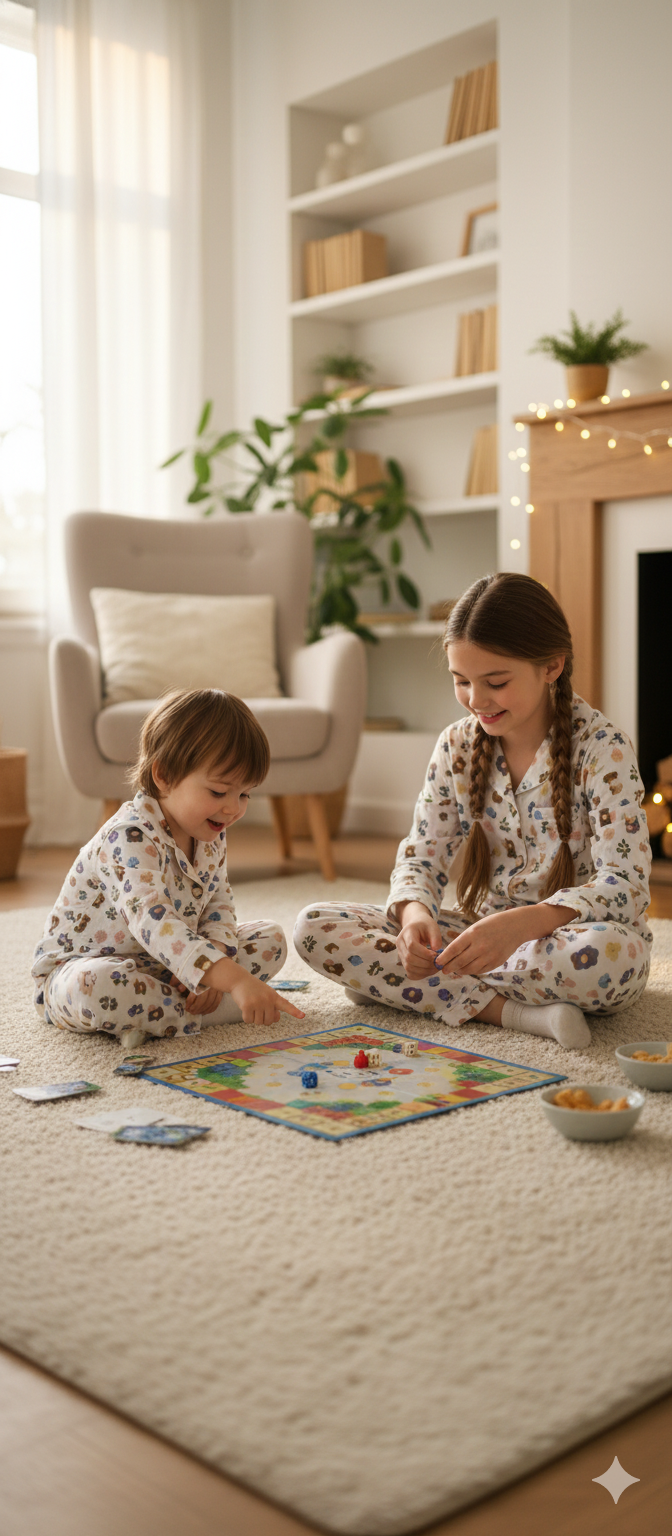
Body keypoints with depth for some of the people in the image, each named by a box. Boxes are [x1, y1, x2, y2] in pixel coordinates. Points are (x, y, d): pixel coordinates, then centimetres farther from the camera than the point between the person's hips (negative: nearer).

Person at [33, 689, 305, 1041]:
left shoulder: (210, 835, -2)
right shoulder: (131, 838, -31)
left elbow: (219, 906, 5)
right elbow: (153, 921, -46)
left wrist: (211, 970, -19)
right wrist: (233, 978, -58)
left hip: (167, 966, 8)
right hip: (77, 966, -8)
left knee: (271, 939, 0)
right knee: (99, 986, -43)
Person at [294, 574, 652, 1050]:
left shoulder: (602, 748, -13)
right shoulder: (457, 746, 2)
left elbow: (626, 885, -22)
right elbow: (422, 854, 3)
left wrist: (522, 923, -40)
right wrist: (414, 911, -23)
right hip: (481, 932, 5)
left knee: (613, 950, -43)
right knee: (315, 926, -14)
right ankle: (512, 1011, -23)